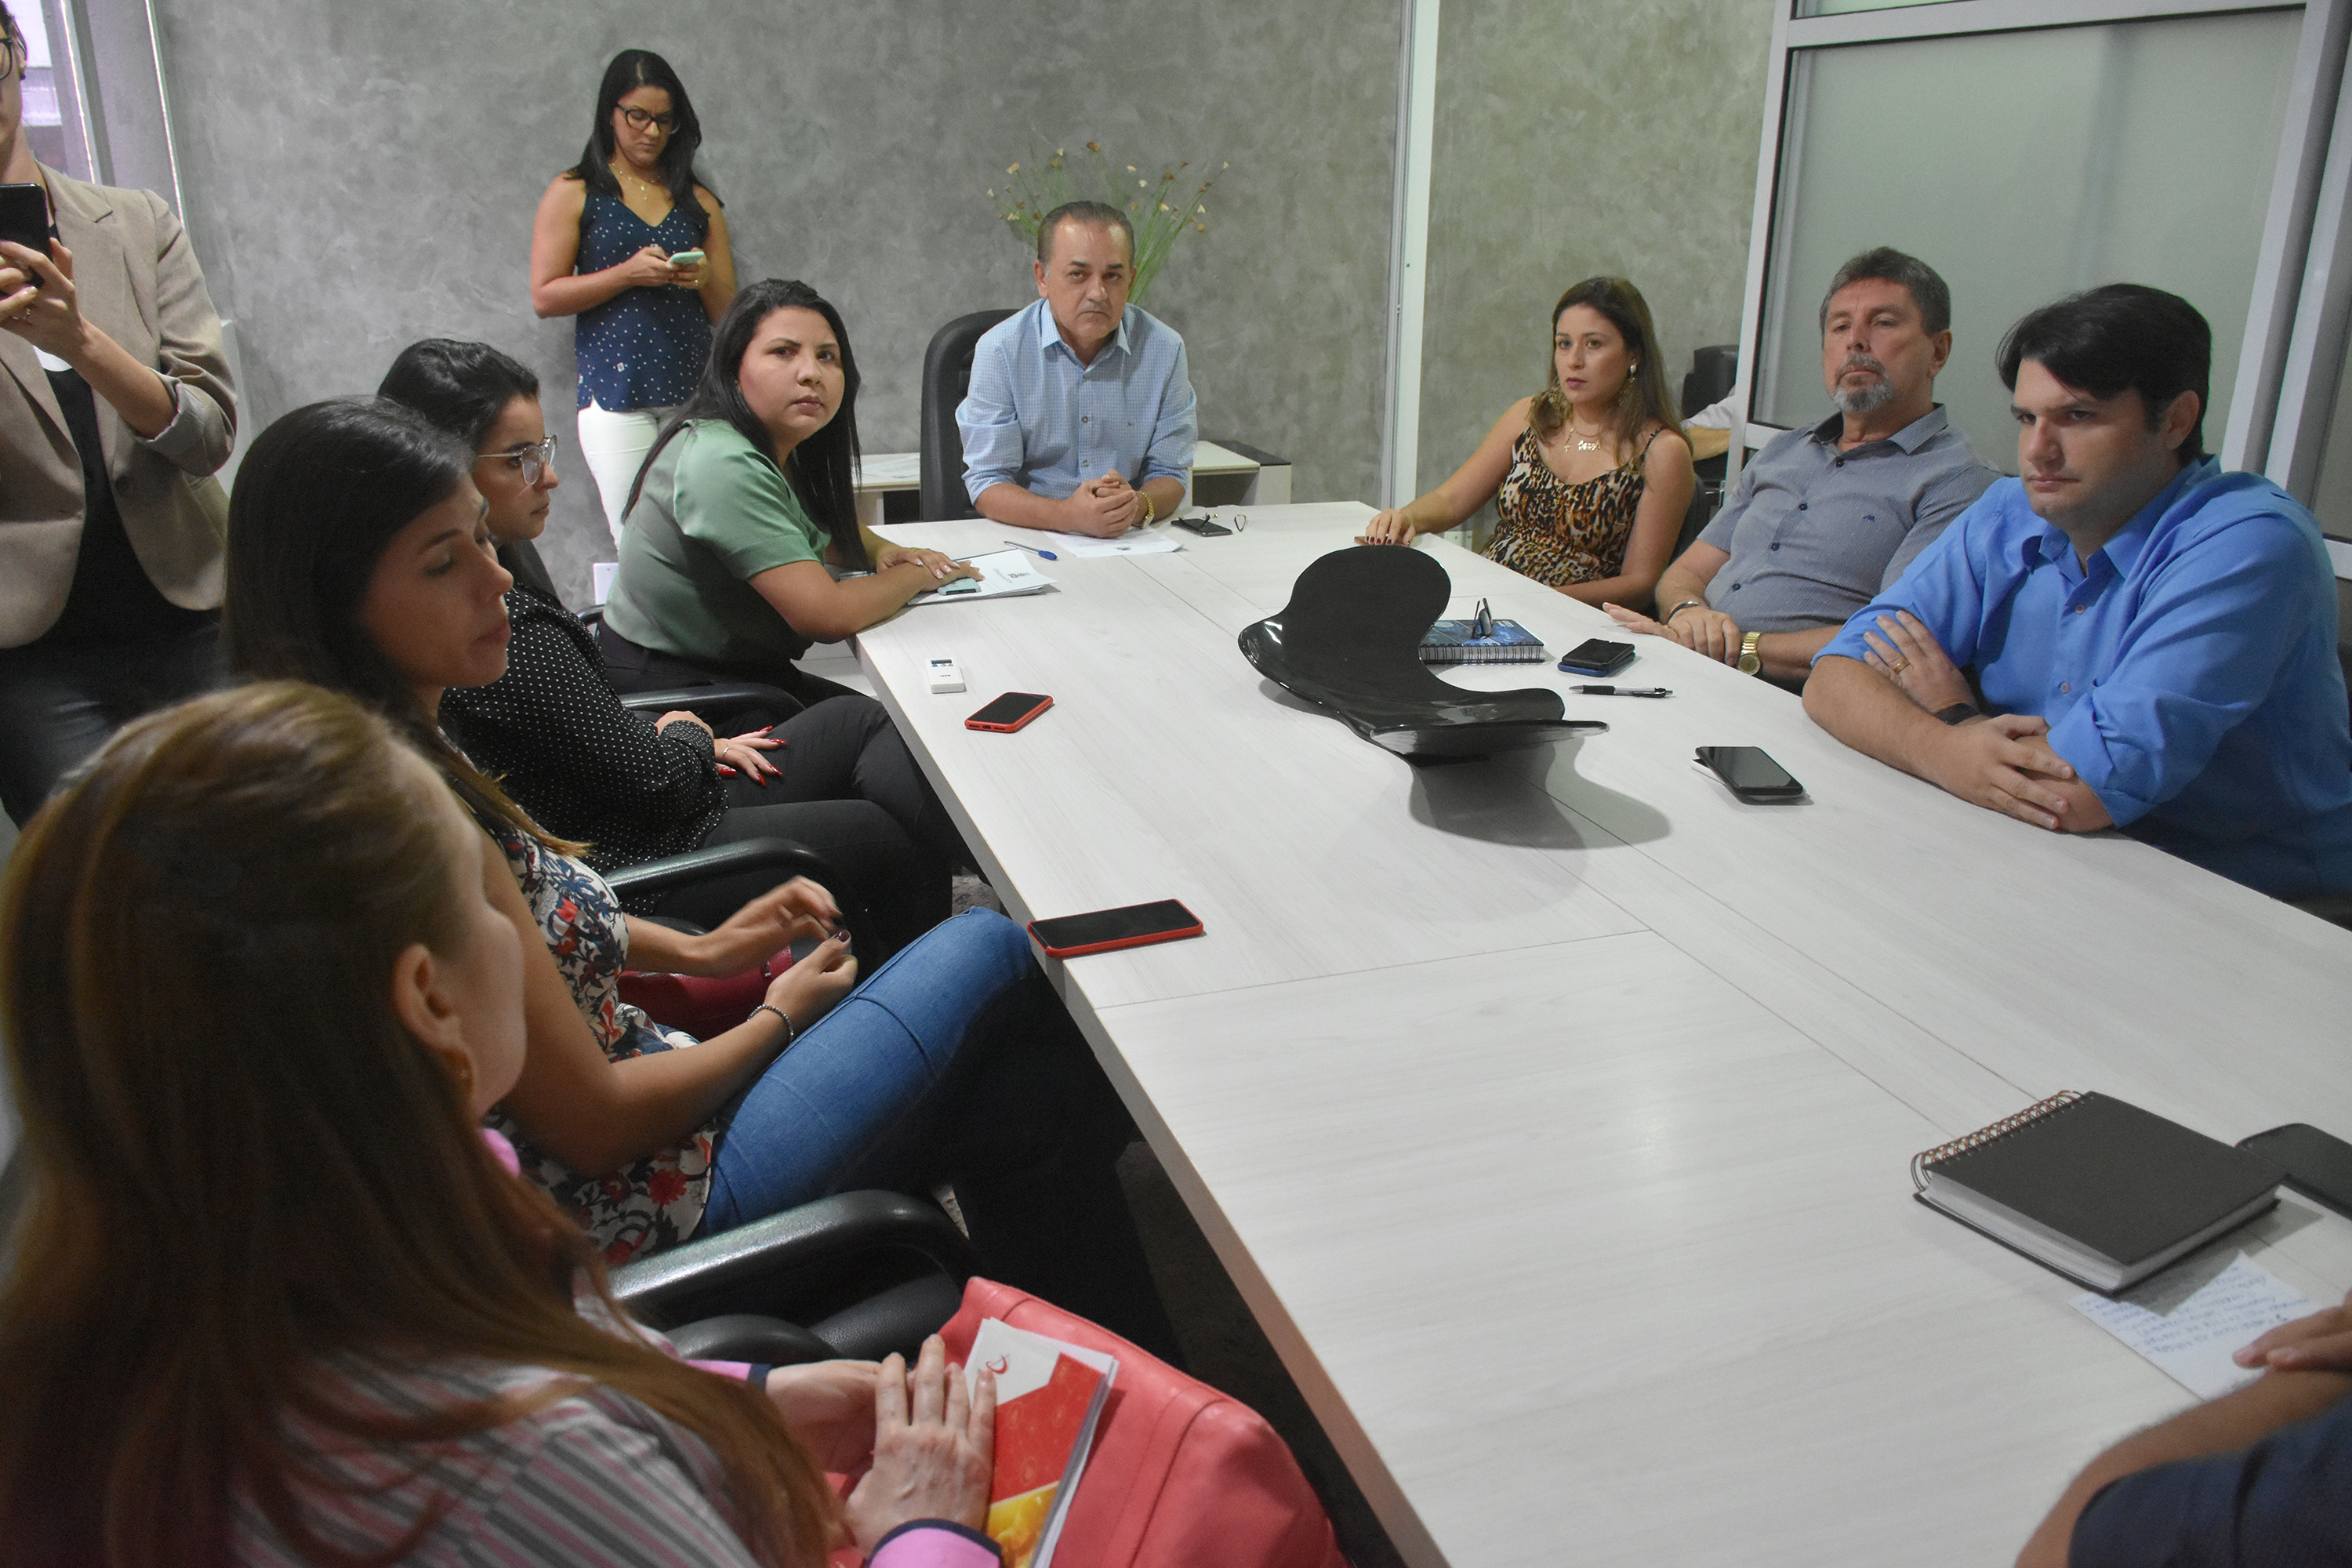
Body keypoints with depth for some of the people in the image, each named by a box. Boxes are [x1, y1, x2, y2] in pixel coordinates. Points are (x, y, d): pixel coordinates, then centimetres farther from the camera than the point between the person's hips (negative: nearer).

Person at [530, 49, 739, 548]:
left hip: (695, 393, 3)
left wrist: (706, 278, -5)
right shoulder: (574, 193, 10)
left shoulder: (697, 201, 18)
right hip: (616, 394, -2)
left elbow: (727, 311, 17)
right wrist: (627, 273, -10)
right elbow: (544, 296, 2)